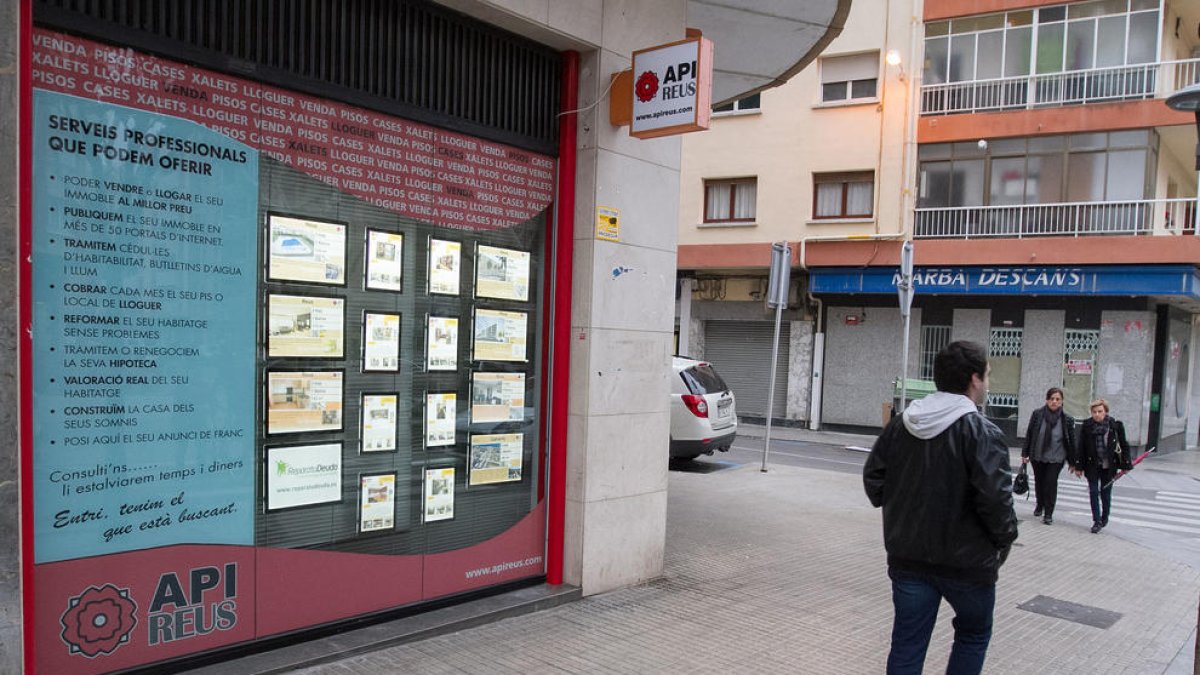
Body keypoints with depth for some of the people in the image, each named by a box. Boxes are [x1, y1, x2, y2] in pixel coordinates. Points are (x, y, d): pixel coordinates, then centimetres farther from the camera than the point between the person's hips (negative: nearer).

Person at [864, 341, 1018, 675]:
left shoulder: (900, 424, 2)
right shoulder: (981, 431, -16)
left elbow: (873, 478, 5)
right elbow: (995, 497, -22)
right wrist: (1004, 539, -5)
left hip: (907, 556, 4)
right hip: (966, 559, -4)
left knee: (907, 642, 11)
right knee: (973, 634, 21)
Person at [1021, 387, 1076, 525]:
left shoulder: (1067, 419, -7)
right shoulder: (1037, 414, -7)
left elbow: (1071, 441, -1)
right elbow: (1029, 434, 0)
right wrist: (1025, 454, 2)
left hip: (1056, 458, -2)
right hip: (1037, 457, 2)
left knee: (1051, 483, -5)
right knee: (1039, 482, 16)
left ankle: (1048, 514, 7)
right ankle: (1040, 505, 39)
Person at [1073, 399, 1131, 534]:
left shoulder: (1116, 425, -7)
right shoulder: (1087, 425, -5)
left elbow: (1124, 445, 1)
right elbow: (1081, 447, -1)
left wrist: (1126, 465, -1)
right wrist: (1078, 466, -1)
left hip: (1109, 467, 0)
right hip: (1092, 466, 0)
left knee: (1105, 493, 10)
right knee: (1093, 492, 0)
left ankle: (1104, 519, 29)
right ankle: (1096, 521, 8)